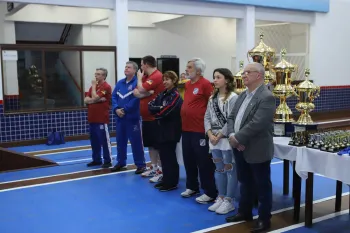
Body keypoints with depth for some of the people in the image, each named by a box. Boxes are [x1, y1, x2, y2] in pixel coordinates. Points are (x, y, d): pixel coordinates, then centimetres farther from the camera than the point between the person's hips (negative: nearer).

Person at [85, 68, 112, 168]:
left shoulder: (106, 87, -9)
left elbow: (94, 98, -20)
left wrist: (93, 86, -6)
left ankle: (108, 161, 4)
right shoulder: (94, 86, 16)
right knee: (94, 141, 12)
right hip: (92, 118, 8)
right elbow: (86, 100, 7)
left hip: (102, 119, -8)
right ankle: (96, 159, 22)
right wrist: (97, 100, -11)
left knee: (104, 140, -3)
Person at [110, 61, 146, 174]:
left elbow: (136, 99, -18)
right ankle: (121, 163, 28)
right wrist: (116, 109, -9)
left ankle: (141, 164, 7)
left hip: (133, 117, -7)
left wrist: (124, 109, -18)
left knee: (136, 141, -3)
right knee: (120, 141, 14)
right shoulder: (120, 83, 13)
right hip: (120, 117, 7)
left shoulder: (137, 82, -9)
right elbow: (113, 97, 8)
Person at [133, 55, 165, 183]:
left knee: (158, 145, -3)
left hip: (155, 117, -9)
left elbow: (141, 90, -21)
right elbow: (136, 93, 6)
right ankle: (154, 168, 26)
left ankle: (161, 171, 3)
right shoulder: (146, 77, 13)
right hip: (146, 117, 9)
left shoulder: (157, 76, -16)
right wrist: (148, 92, -13)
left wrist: (139, 77, -3)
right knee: (151, 144, 15)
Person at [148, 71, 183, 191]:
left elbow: (166, 111, -21)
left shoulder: (176, 95, -11)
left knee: (170, 157, 0)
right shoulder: (162, 94, 13)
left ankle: (172, 183, 9)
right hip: (161, 129, 7)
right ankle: (166, 180, 24)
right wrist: (160, 108, -14)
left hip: (171, 130, -7)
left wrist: (156, 111, -5)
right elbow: (150, 106, 3)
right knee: (163, 156, 13)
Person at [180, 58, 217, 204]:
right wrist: (184, 118, 15)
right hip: (186, 128, 8)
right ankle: (192, 186, 31)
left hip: (200, 130, -8)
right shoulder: (187, 85, 12)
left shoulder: (205, 84, -12)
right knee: (188, 160, 16)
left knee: (204, 162, -1)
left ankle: (210, 193, 8)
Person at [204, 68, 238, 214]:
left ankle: (229, 201, 11)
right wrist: (210, 134, -5)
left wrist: (219, 135, -14)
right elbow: (207, 117, 9)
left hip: (227, 139, -7)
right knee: (219, 169, 15)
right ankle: (221, 198, 26)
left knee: (230, 170, 2)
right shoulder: (212, 98, 12)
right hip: (214, 139, 7)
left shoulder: (233, 97, -10)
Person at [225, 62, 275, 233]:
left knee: (262, 186, 7)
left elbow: (256, 124, -25)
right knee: (245, 183, 21)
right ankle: (244, 212, 36)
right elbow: (231, 117, 9)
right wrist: (232, 135, -9)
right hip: (240, 149, 8)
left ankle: (264, 219, 20)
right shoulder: (243, 95, 12)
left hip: (257, 150, -8)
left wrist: (237, 138, -19)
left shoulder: (266, 97, -17)